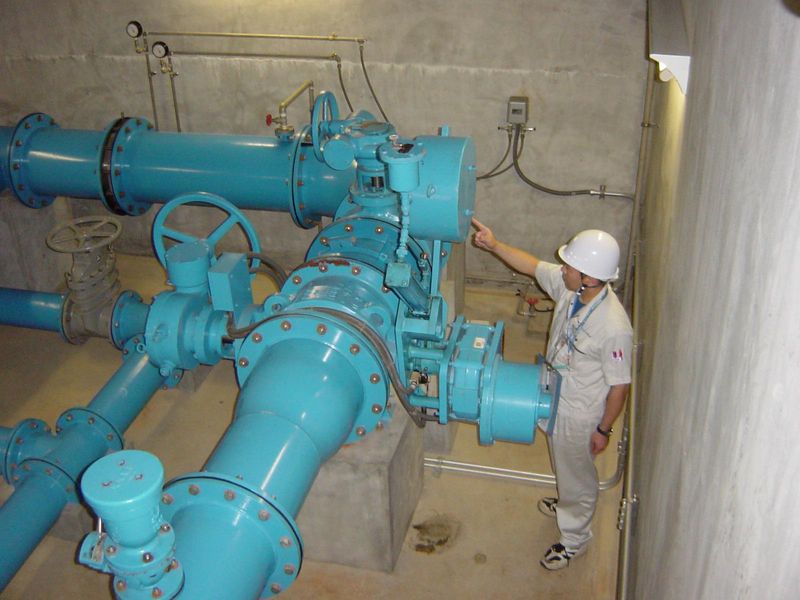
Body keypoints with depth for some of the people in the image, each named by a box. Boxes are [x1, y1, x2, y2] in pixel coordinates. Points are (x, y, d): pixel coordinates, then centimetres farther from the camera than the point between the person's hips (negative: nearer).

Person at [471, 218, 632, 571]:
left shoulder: (614, 328, -36)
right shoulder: (569, 285, -16)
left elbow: (620, 384, -24)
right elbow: (531, 265, 1)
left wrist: (604, 429, -14)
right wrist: (494, 246, -8)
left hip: (580, 414, -7)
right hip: (557, 398, 7)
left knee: (577, 475, 17)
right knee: (563, 465, 32)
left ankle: (575, 539, 41)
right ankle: (567, 505, 60)